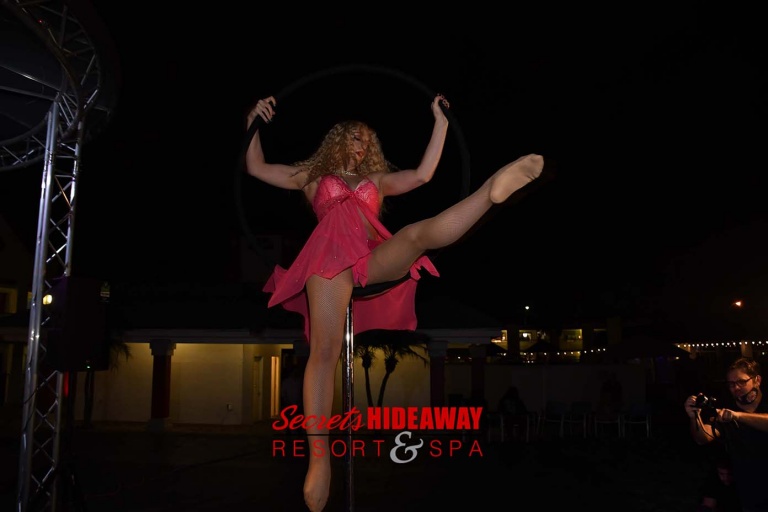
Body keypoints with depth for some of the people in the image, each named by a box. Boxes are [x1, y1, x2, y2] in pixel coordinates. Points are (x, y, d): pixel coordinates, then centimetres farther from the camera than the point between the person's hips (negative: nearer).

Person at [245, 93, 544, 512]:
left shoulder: (378, 180, 35)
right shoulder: (313, 175, 30)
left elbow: (422, 175, 23)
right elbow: (256, 168, 30)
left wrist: (440, 121, 23)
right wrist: (254, 124, 18)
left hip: (378, 257, 2)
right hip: (331, 258, -2)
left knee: (420, 232, -30)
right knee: (324, 350, -19)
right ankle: (319, 456, -21)